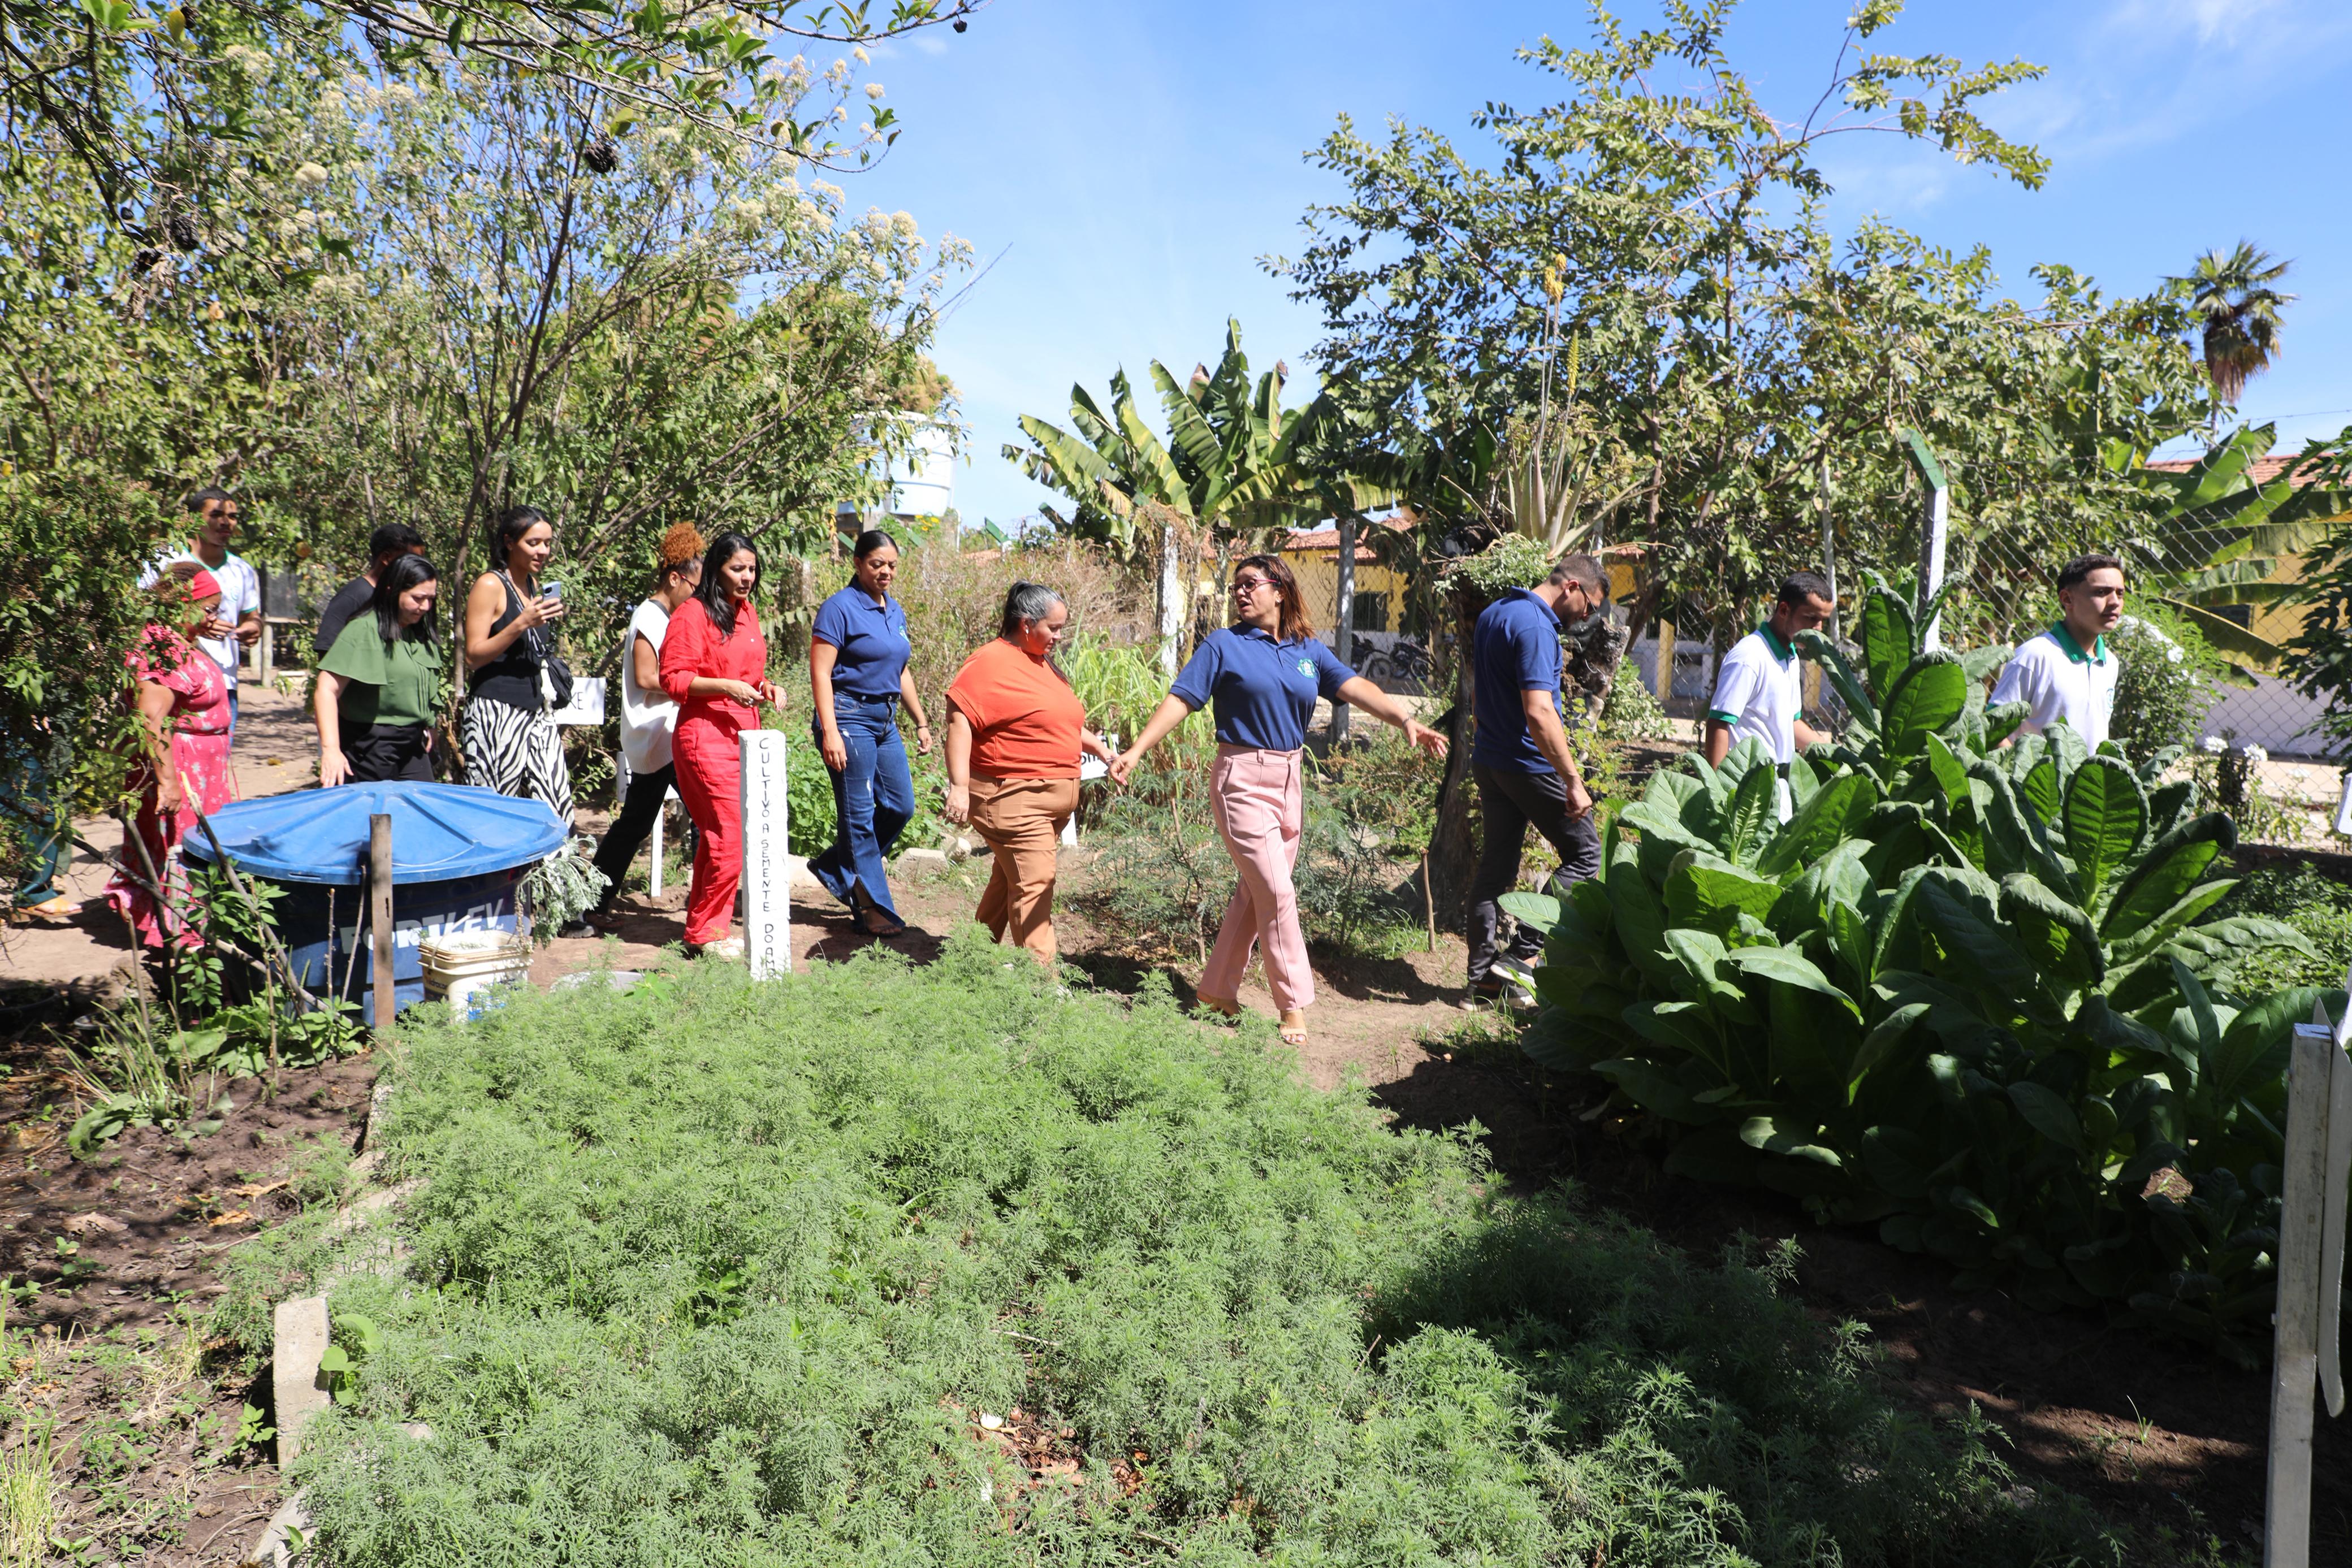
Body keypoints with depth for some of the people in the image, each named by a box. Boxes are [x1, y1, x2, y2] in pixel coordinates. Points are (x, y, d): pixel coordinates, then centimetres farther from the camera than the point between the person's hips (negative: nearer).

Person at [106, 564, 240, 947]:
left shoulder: (180, 644, 13)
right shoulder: (163, 651, -21)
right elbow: (150, 720, -29)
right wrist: (167, 780, -30)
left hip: (202, 771, 10)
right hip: (177, 771, -10)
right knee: (177, 855, -6)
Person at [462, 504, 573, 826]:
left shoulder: (535, 586, 16)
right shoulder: (490, 585, -6)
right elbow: (474, 656, -13)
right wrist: (522, 623, -20)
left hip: (535, 712, 7)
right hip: (496, 712, -7)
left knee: (554, 811, 0)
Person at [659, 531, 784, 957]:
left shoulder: (747, 613, 18)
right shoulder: (693, 614, -8)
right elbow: (673, 679, -12)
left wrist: (764, 685, 9)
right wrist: (726, 687, -22)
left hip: (743, 736, 8)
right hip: (706, 738, -8)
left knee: (715, 837, 12)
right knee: (731, 839, -11)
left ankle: (703, 929, 20)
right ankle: (706, 934, 0)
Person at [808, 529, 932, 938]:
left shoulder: (894, 611, 13)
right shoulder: (840, 608, -10)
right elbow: (820, 672, -15)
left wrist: (921, 721, 21)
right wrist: (830, 732, -21)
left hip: (885, 720, 8)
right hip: (849, 716, -8)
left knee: (900, 806, 9)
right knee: (859, 814, -1)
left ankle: (835, 868, 26)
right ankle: (873, 909, 6)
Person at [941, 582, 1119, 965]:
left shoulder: (1044, 664, 18)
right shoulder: (992, 662, -13)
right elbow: (960, 717, -21)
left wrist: (1095, 744, 16)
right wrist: (959, 786, -27)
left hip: (1052, 799, 10)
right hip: (1012, 795, -10)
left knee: (1011, 876, 16)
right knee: (1034, 881, -11)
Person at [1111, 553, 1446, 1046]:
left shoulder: (1308, 650, 8)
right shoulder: (1224, 644, -2)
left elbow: (1356, 687, -3)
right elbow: (1180, 700, -7)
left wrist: (1405, 720, -17)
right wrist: (1136, 751, -16)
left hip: (1288, 779, 5)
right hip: (1243, 779, -5)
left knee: (1255, 892, 11)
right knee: (1277, 892, -8)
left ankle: (1217, 988, 25)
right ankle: (1294, 1003, 3)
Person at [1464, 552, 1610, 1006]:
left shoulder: (1490, 615, 12)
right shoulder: (1536, 626, -18)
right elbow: (1539, 713, -27)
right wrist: (1573, 780, -26)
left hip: (1488, 760, 9)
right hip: (1530, 765, -9)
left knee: (1497, 864, 12)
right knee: (1585, 854, 3)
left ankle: (1483, 977, 14)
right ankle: (1521, 955, -2)